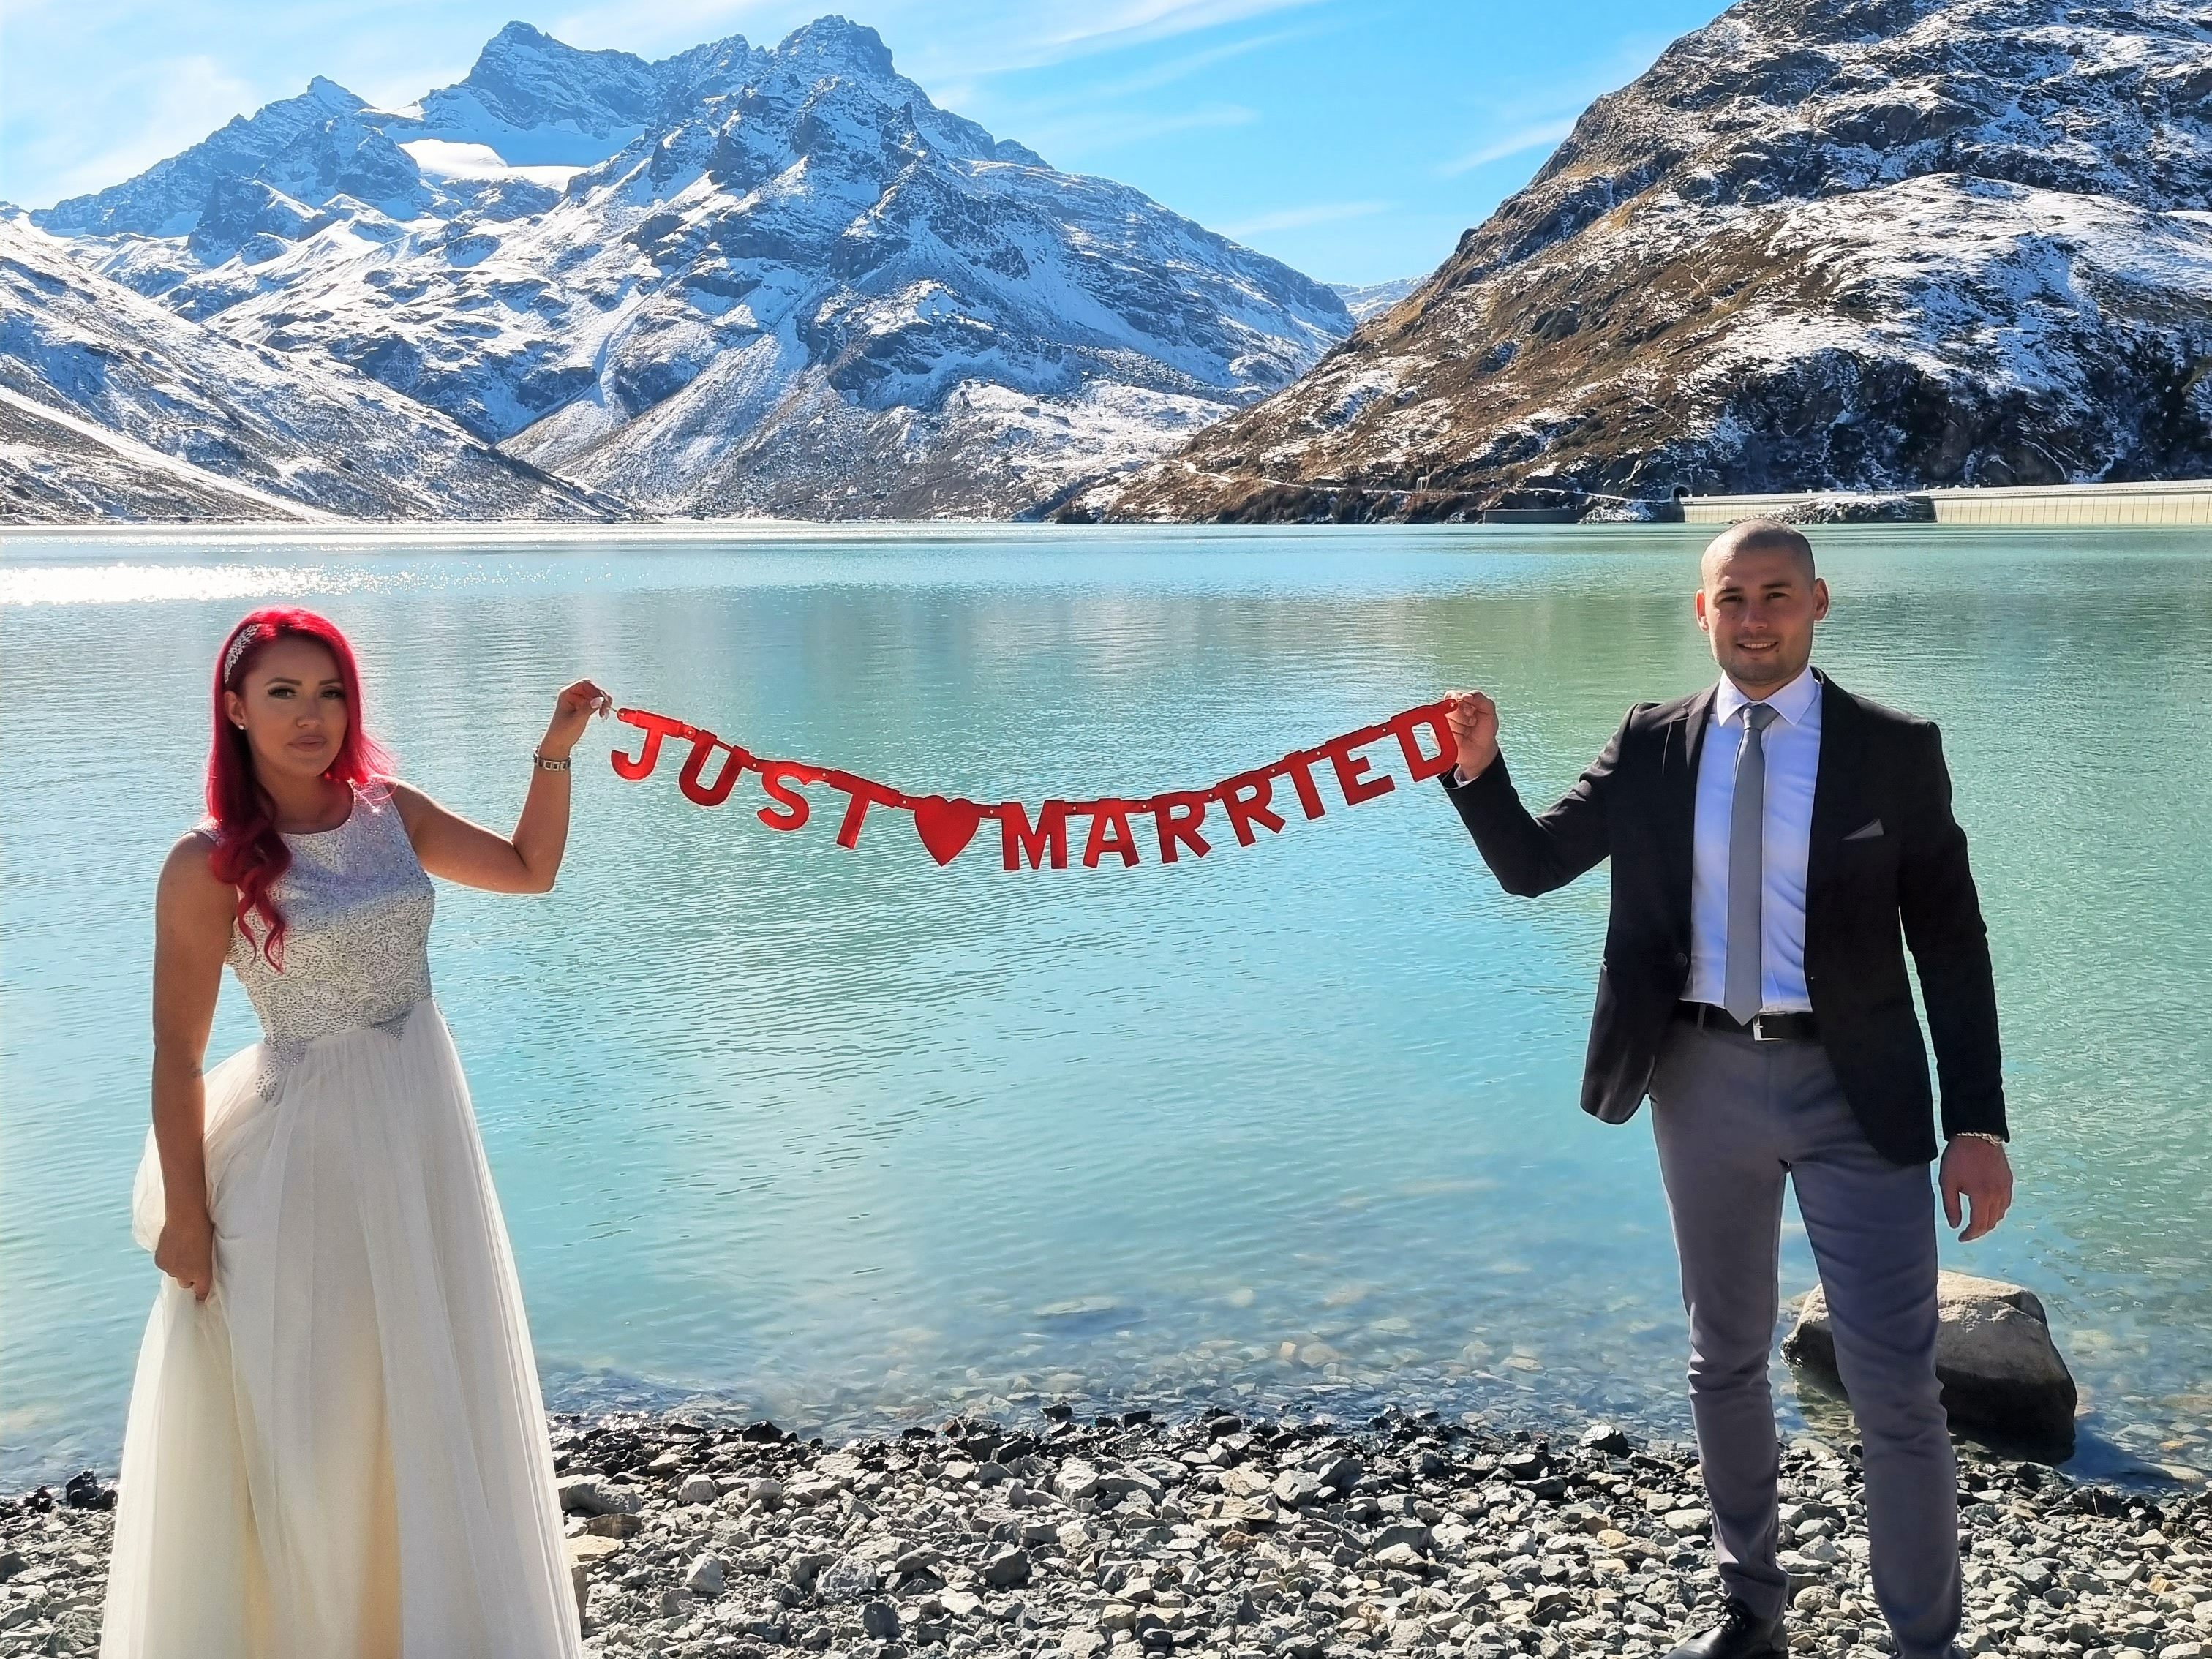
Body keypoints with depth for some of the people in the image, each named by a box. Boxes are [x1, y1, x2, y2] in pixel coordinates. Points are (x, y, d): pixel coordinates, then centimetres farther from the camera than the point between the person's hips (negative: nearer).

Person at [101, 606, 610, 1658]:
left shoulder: (392, 813, 0)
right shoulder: (211, 864, -14)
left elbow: (531, 870, 12)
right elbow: (177, 1050, -10)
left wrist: (556, 752, 0)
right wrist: (183, 1211, -8)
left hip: (422, 1130, 5)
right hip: (303, 1144, -5)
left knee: (429, 1386, 17)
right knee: (301, 1406, 7)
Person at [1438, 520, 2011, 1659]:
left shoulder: (1894, 750, -4)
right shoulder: (1653, 745, 3)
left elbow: (1951, 946, -4)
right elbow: (1530, 867, 5)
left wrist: (1977, 1126, -9)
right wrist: (1478, 772, -14)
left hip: (1854, 1090, -3)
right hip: (1703, 1081, 3)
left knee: (1897, 1394, -1)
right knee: (1726, 1364, 17)